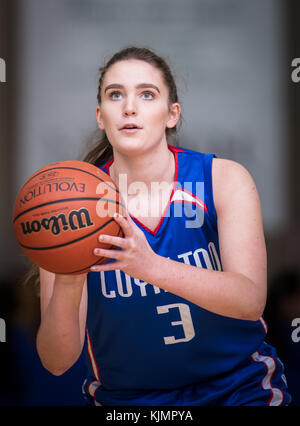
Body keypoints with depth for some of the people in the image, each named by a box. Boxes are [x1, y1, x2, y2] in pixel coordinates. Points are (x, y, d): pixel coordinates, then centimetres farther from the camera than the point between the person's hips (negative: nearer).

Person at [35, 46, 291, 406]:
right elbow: (57, 362, -11)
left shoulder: (225, 179, -6)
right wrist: (67, 285, -31)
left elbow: (251, 301, -20)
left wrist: (151, 266, -34)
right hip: (124, 399, 2)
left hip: (239, 390, -1)